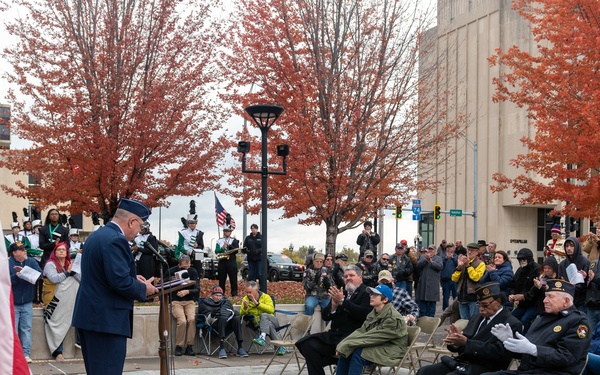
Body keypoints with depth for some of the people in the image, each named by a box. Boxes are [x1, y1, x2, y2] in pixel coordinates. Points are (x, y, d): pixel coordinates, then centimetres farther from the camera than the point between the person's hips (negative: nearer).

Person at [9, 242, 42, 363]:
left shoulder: (31, 262, 2)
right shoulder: (8, 263, -8)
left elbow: (39, 274, -12)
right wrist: (16, 276, -27)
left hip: (27, 303, 3)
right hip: (12, 303, -3)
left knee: (26, 329, 6)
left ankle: (26, 353, 11)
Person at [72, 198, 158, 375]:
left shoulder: (97, 235, 14)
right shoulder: (115, 240, -18)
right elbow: (120, 282, -23)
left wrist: (133, 278, 15)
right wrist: (143, 289, -6)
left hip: (91, 315, 10)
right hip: (106, 319, -10)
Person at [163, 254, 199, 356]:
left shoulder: (193, 271, 6)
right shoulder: (171, 272, 0)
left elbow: (197, 289, 2)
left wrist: (187, 291, -16)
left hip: (189, 301, 2)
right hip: (176, 301, -2)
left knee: (192, 319, -28)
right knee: (182, 321, -28)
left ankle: (189, 346, -18)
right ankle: (179, 347, -13)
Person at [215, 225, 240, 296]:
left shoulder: (234, 241, 7)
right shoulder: (219, 241, 11)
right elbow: (216, 251, 3)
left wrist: (229, 245, -15)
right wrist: (222, 248, -14)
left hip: (231, 262, -2)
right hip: (222, 261, 2)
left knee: (233, 279, -3)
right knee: (221, 279, 5)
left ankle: (234, 294, 1)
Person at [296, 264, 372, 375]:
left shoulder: (366, 293, -1)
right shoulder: (341, 292, 19)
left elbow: (364, 314, -19)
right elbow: (325, 316, 16)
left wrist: (342, 301, -17)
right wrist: (333, 305, -6)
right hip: (334, 335, 7)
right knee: (308, 344, -12)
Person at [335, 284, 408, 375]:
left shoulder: (393, 318, -18)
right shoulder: (373, 314, 7)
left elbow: (374, 337, -23)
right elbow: (361, 331, 0)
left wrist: (349, 344, -24)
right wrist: (343, 344, -17)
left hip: (391, 350, -8)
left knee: (358, 353, -28)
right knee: (345, 351, -12)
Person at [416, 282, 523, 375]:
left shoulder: (512, 324, -4)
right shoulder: (477, 317, 20)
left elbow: (497, 351, -17)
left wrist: (466, 342, -23)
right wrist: (455, 339, -8)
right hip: (460, 362, 8)